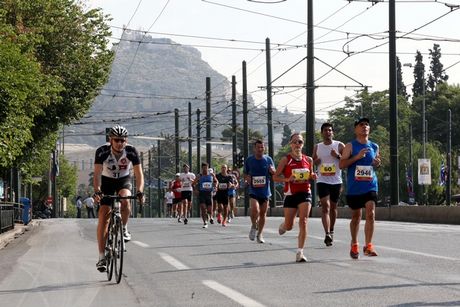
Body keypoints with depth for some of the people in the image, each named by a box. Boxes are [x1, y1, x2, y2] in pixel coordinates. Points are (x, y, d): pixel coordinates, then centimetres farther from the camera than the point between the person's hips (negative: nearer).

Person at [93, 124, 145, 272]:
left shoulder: (132, 151, -23)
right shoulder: (102, 152, -25)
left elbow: (139, 174, -24)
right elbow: (97, 174, -30)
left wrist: (140, 192, -39)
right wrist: (97, 192, -46)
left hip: (124, 180, 0)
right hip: (107, 181, 0)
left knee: (125, 200, -34)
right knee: (103, 215, -12)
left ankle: (124, 228, -4)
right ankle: (101, 257, -12)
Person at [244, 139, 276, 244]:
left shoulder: (268, 159, 2)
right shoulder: (249, 160, 0)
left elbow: (275, 174, 7)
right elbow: (245, 174, 13)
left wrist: (272, 171, -16)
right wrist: (247, 178, -9)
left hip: (265, 191, 2)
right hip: (253, 191, -2)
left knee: (263, 213, 7)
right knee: (255, 210, -21)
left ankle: (260, 234, 21)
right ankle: (254, 226, 7)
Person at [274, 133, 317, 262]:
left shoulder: (308, 159, 5)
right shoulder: (286, 159, -5)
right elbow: (275, 177, -3)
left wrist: (312, 177, -3)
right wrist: (287, 179, -19)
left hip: (305, 193, 1)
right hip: (290, 194, -1)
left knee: (303, 222, -13)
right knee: (289, 226, 7)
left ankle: (300, 252, -9)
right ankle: (283, 226, 46)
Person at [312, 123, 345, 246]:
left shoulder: (339, 146, 1)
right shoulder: (317, 147, 9)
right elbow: (312, 162, 18)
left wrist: (338, 156, -16)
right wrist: (316, 161, -6)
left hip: (336, 181, 0)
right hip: (322, 181, 0)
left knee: (333, 206, 12)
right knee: (325, 206, -14)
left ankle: (331, 231, 30)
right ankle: (327, 234, -24)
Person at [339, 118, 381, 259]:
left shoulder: (374, 147, 9)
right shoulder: (350, 146, -1)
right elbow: (342, 164, -8)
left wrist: (378, 164, 0)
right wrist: (357, 157, -20)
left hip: (370, 185, 2)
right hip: (354, 187, -1)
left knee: (371, 214, -15)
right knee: (356, 216, 10)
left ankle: (368, 245, -13)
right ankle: (354, 245, 27)